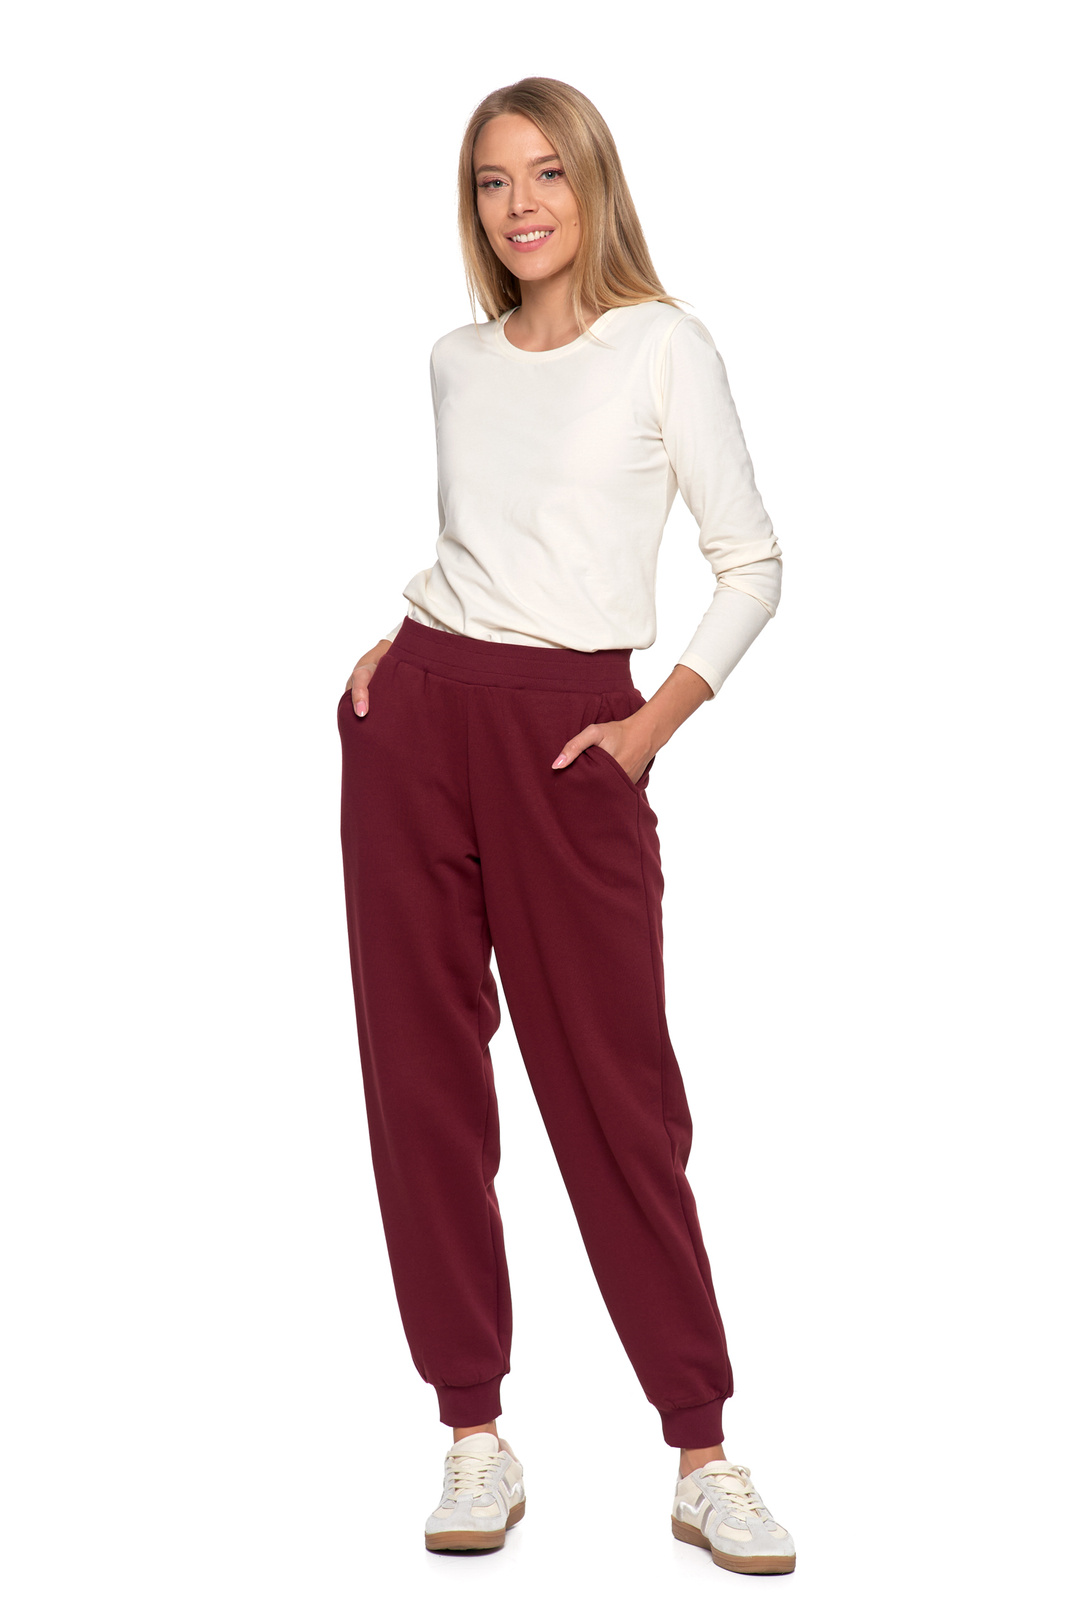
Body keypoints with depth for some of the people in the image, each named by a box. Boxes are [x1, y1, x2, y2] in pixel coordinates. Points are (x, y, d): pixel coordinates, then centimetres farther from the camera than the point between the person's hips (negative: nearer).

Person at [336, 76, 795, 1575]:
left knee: (615, 1089, -4)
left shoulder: (664, 346, 0)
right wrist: (400, 640, 7)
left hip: (568, 734, -4)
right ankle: (475, 1436, 12)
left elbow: (753, 564, 1)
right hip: (415, 719, 5)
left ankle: (705, 1456, 6)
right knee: (421, 1073, 3)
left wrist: (652, 726, -7)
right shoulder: (458, 359, 13)